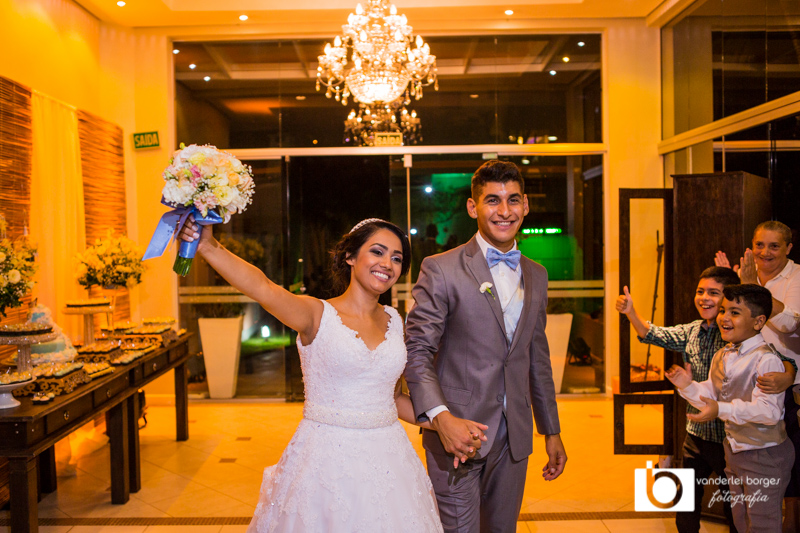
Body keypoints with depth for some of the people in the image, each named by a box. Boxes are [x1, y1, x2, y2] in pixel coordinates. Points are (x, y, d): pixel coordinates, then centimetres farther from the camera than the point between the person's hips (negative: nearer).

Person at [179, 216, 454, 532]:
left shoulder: (393, 320, 7)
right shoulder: (317, 315, -9)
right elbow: (262, 288, -29)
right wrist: (208, 246, -43)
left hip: (387, 462, 5)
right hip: (327, 461, -5)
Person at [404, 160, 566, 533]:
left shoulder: (536, 275, 10)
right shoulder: (441, 270, -9)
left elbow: (537, 358, 16)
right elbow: (416, 351, -12)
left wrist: (551, 431, 17)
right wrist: (441, 418, -26)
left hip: (514, 439, 6)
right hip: (457, 434, -5)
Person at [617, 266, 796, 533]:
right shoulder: (691, 332, 2)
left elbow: (782, 361, -24)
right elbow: (653, 334, 3)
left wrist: (786, 378, -46)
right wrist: (630, 312, -14)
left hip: (728, 438, -5)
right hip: (696, 433, 5)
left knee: (733, 507, 12)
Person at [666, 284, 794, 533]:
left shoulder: (766, 359, -23)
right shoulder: (721, 357, 4)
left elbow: (768, 410, -32)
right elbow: (710, 398, 9)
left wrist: (722, 410, -41)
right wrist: (689, 386, -9)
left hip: (764, 456, -8)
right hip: (733, 451, 8)